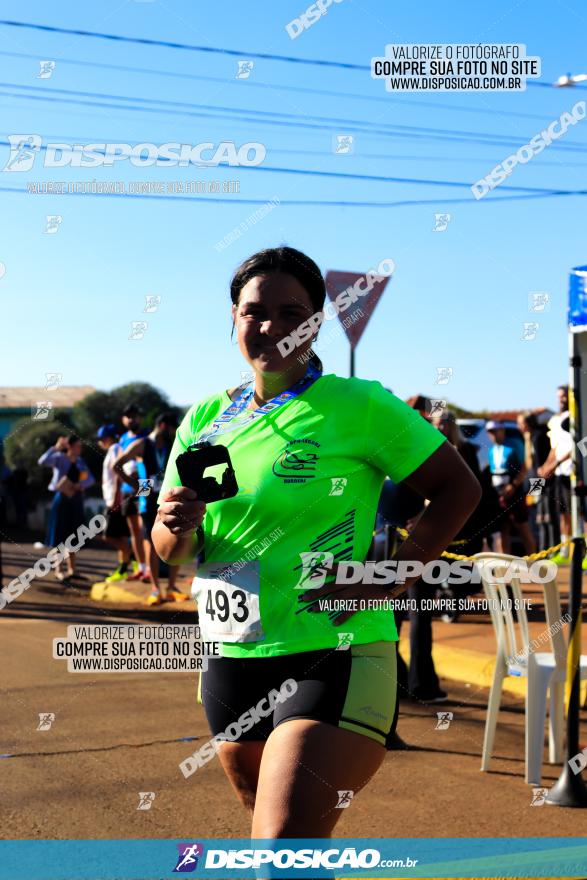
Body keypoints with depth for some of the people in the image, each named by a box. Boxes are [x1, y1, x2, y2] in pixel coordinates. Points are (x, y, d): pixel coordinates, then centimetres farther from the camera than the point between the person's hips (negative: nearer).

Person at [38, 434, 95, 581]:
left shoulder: (80, 461, 9)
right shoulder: (59, 458, -5)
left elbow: (91, 479, 2)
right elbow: (42, 462, -22)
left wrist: (81, 484, -17)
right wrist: (55, 448, -25)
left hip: (76, 500, 5)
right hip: (62, 499, -5)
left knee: (72, 536, 9)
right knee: (60, 536, -2)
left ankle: (71, 569, 16)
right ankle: (58, 570, 2)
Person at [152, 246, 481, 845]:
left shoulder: (358, 405, -7)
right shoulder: (204, 419, 8)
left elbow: (458, 488, -2)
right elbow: (168, 551, 13)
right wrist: (178, 529, -11)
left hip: (333, 660, -6)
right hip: (232, 660, 6)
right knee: (268, 822, 23)